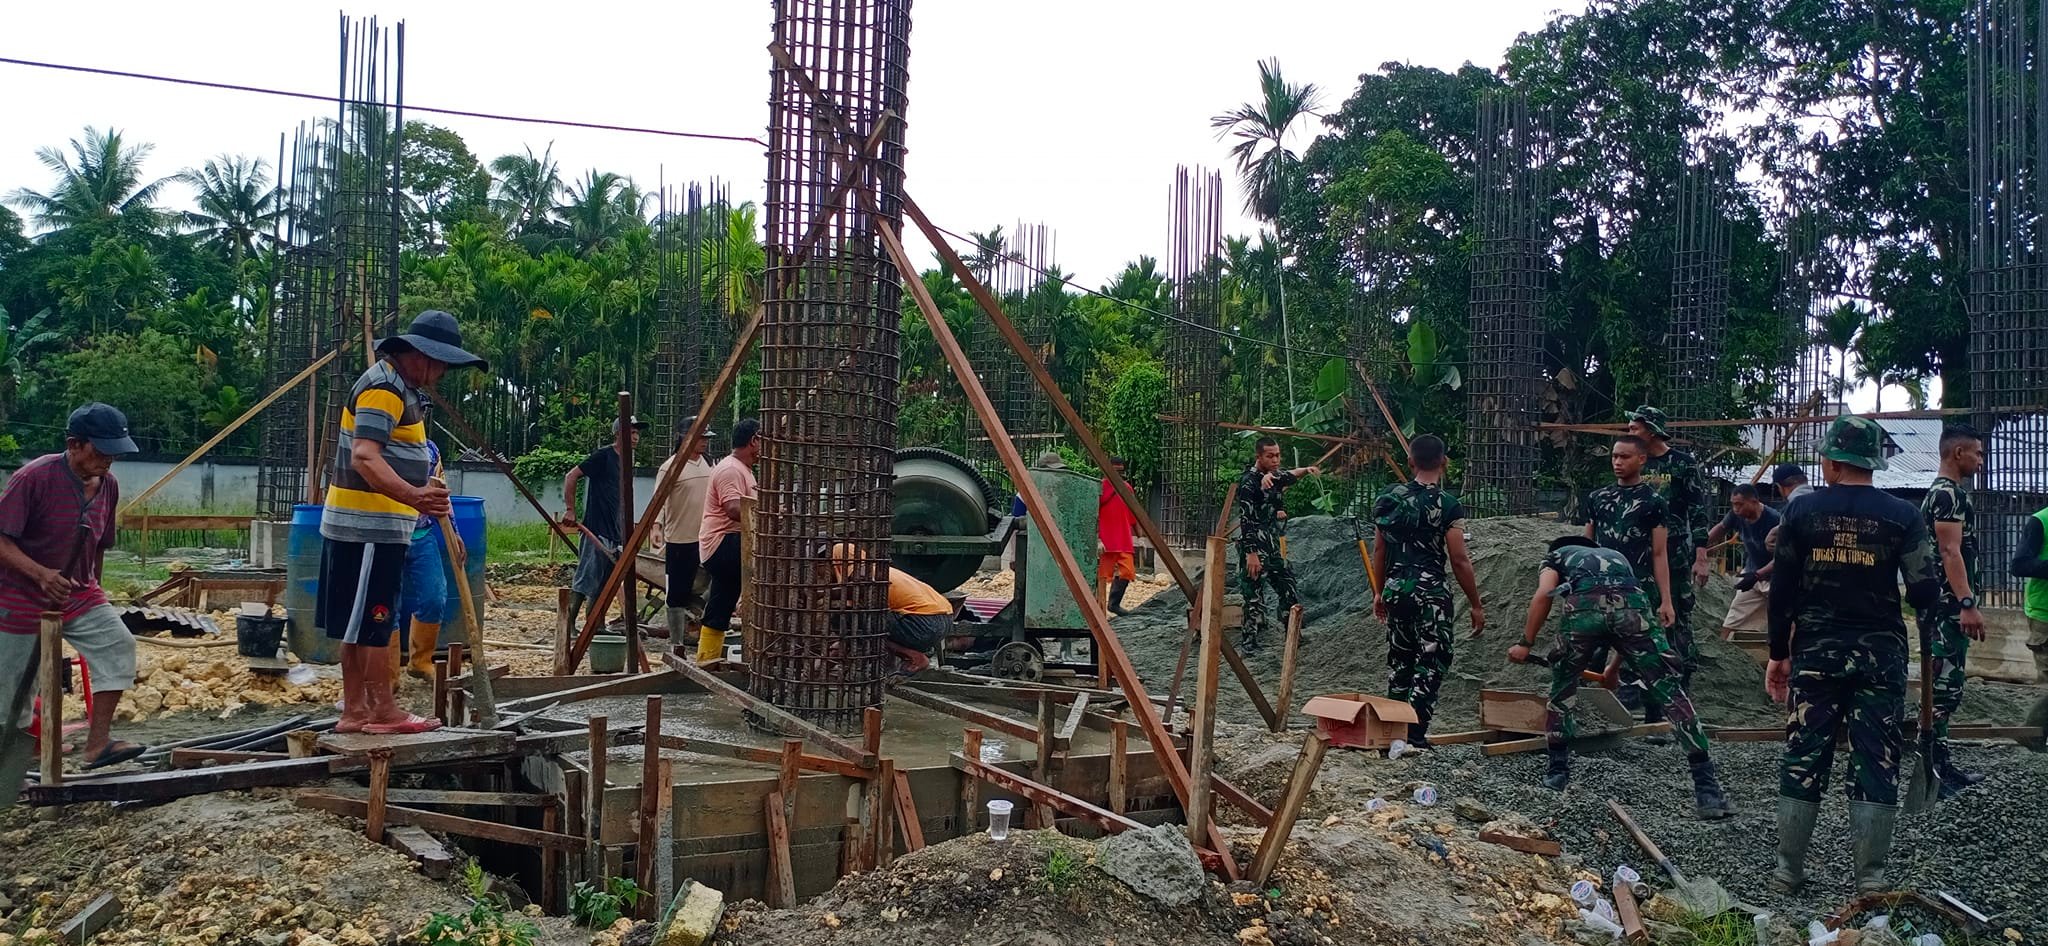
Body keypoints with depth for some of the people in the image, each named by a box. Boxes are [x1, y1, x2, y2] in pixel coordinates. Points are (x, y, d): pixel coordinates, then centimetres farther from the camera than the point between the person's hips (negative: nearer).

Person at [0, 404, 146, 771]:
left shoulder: (108, 485, -1)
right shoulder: (34, 477, -20)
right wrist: (41, 574, -36)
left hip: (80, 596, 5)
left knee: (118, 644, -18)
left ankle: (98, 742, -17)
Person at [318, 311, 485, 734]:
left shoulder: (396, 385, 19)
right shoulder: (384, 388, -15)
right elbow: (364, 457, -28)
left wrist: (421, 495, 42)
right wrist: (412, 496, -41)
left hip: (362, 524, 10)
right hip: (370, 527, -10)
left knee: (358, 621, 12)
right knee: (374, 620, -5)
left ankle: (355, 710, 18)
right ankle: (383, 711, 1)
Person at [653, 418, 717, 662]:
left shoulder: (705, 464, 10)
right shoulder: (671, 466, -11)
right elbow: (659, 499, -18)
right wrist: (657, 527, -33)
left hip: (705, 538, 6)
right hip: (679, 540, -6)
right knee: (678, 593, 4)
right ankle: (676, 644, 12)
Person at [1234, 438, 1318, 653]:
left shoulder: (1273, 476, 7)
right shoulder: (1249, 482, -18)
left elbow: (1290, 476, 29)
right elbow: (1245, 521, -21)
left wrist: (1306, 470, 8)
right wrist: (1251, 554, -25)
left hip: (1273, 546, 9)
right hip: (1254, 547, -9)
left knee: (1287, 585, 14)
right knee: (1254, 595, -8)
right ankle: (1248, 642, -2)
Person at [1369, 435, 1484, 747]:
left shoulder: (1390, 499, 5)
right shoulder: (1447, 504, -10)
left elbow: (1379, 550, 11)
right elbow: (1459, 560, -10)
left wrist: (1380, 592, 22)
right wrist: (1476, 605, -2)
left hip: (1395, 589, 6)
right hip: (1430, 592, -6)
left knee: (1399, 658, 16)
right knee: (1432, 661, 1)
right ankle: (1415, 733, -5)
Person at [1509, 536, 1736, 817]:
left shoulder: (1556, 556, 35)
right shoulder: (1616, 556, 46)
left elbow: (1544, 594, 12)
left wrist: (1526, 643, 19)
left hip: (1583, 608, -2)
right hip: (1631, 605, 2)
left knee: (1561, 689, 24)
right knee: (1672, 695, 6)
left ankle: (1557, 771, 29)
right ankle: (1707, 792, 1)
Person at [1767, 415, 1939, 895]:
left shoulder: (1802, 510, -1)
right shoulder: (1903, 515, -3)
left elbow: (1782, 590, 0)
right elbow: (1923, 592, -5)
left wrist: (1779, 653, 8)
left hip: (1816, 650, 0)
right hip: (1881, 651, 0)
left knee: (1803, 758, 7)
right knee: (1876, 762, 5)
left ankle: (1788, 870, 11)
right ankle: (1870, 877, 5)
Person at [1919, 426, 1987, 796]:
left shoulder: (1938, 493, 19)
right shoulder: (1950, 493, -13)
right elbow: (1950, 551, -21)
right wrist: (1968, 604, -26)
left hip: (1944, 606, 11)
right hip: (1949, 606, -11)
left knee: (1944, 686, 13)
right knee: (1945, 687, -11)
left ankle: (1943, 765, 19)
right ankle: (1930, 769, -11)